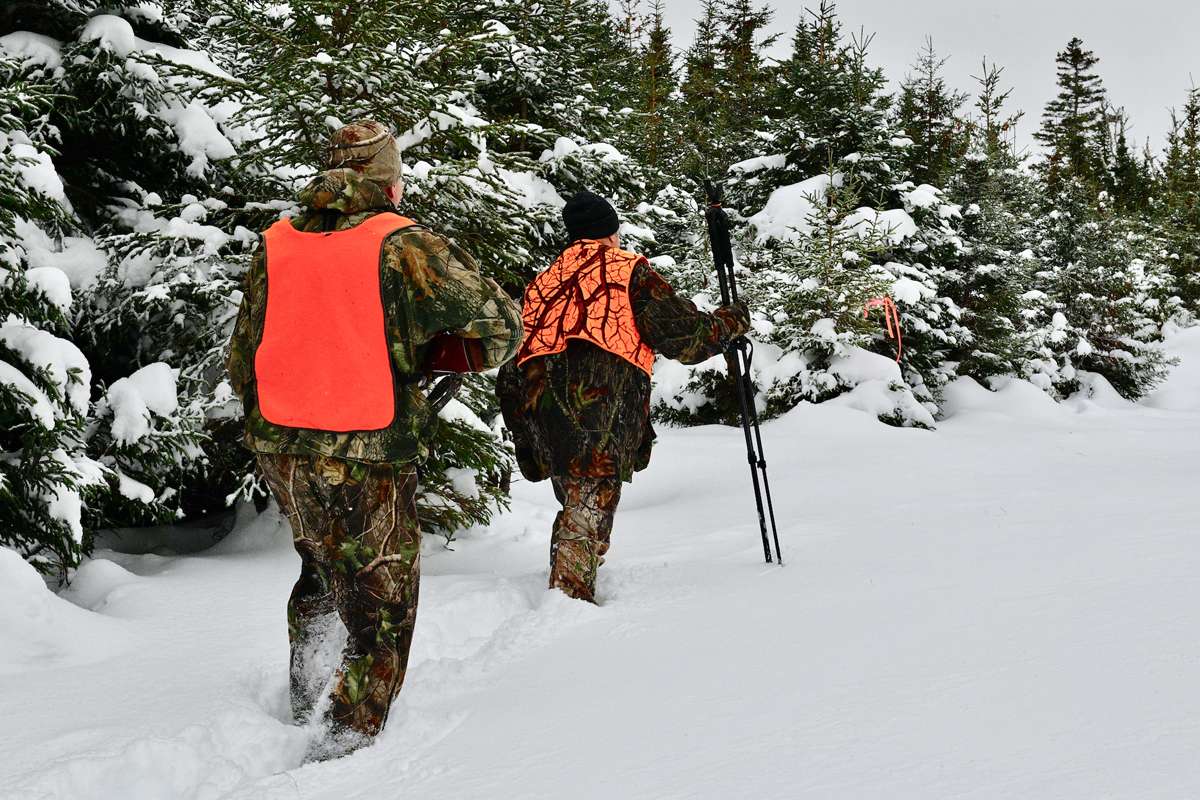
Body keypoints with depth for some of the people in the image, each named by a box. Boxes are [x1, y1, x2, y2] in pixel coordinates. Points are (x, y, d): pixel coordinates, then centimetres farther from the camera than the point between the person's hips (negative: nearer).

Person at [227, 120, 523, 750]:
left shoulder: (275, 245, 4)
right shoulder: (403, 245, -9)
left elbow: (241, 362, 11)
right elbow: (501, 326, -7)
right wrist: (433, 353, 11)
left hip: (279, 451, 6)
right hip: (370, 461, -5)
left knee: (322, 568, 28)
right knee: (380, 615, 7)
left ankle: (303, 704, 34)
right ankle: (347, 740, 7)